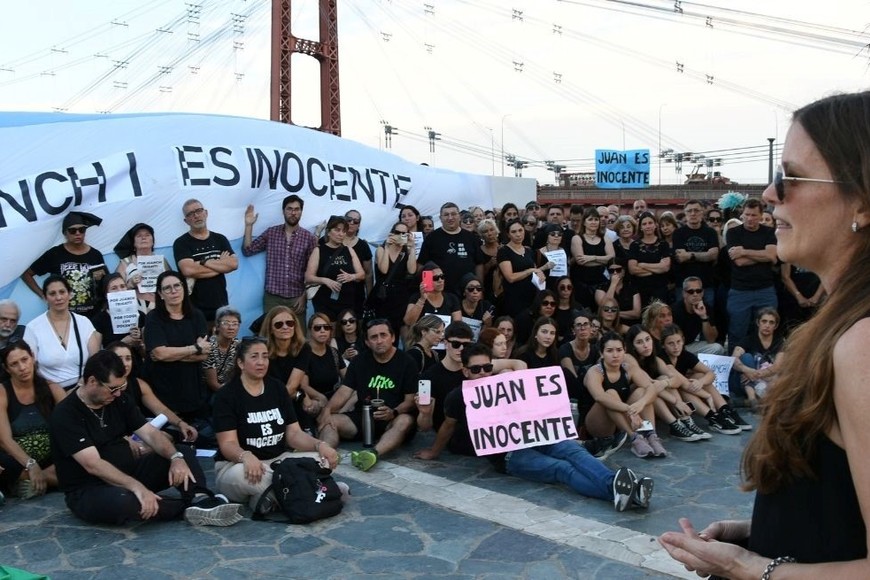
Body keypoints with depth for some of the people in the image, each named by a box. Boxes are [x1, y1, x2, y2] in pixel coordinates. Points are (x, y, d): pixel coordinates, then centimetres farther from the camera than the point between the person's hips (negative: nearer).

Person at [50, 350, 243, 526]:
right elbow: (93, 465, -27)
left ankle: (201, 500, -32)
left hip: (128, 472, 7)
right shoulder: (65, 415, -18)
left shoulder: (119, 400, 3)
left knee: (184, 452, -5)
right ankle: (194, 506, -22)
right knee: (123, 502, -40)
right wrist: (137, 487, -37)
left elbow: (151, 434, -1)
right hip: (88, 490, -7)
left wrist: (176, 457, -21)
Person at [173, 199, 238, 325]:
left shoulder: (220, 239, 12)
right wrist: (221, 265, -6)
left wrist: (205, 262, -11)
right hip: (194, 308, -3)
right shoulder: (181, 243, 0)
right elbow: (188, 270, -16)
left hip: (220, 306, 3)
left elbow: (234, 264, -3)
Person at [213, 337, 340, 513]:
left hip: (278, 460, 5)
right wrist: (246, 456, -39)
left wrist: (319, 445, -17)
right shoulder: (226, 396, -7)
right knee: (242, 476, -40)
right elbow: (228, 443, -16)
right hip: (236, 465, -4)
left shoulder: (278, 389, 7)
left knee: (322, 460, -20)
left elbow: (294, 433, 3)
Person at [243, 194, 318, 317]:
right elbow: (247, 251, 5)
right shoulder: (271, 233, 5)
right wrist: (248, 225, -4)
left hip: (296, 298, -1)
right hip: (272, 297, 1)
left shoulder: (309, 238, 1)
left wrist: (304, 296, -3)